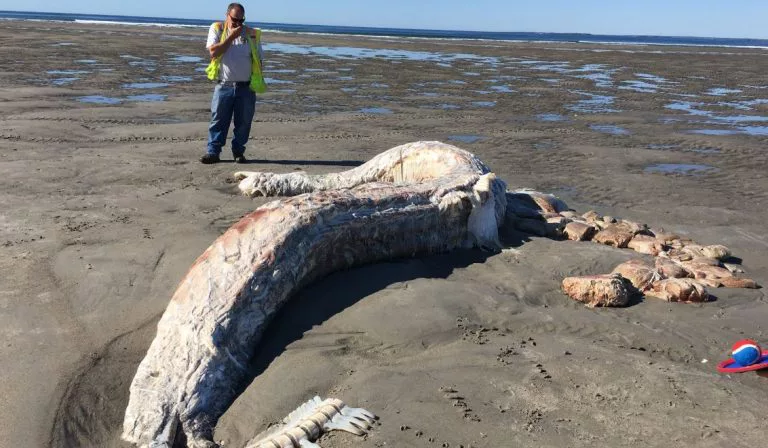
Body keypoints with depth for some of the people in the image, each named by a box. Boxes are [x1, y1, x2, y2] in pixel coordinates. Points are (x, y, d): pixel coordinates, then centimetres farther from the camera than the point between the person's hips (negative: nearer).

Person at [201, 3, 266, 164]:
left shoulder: (252, 34, 6)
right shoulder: (217, 30, 3)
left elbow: (259, 60, 11)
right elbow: (213, 52, -12)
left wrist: (258, 82, 1)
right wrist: (231, 37, -12)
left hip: (246, 87, 1)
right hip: (224, 86, -1)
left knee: (243, 122, 5)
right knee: (218, 120, 0)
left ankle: (238, 152, 17)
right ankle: (213, 152, 6)